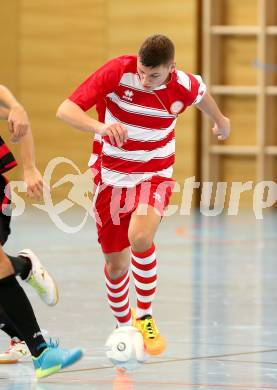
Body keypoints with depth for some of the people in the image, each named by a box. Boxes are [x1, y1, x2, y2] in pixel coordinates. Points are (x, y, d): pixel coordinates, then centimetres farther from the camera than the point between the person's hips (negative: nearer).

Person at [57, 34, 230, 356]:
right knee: (116, 265, 6)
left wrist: (220, 119, 32)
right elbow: (65, 110, -27)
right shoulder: (116, 72, -21)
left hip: (154, 175, 0)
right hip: (111, 177, 0)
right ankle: (124, 328, 34)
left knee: (140, 237, -30)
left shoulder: (185, 86, -15)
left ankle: (145, 317, -9)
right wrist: (101, 126, -46)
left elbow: (201, 95, 12)